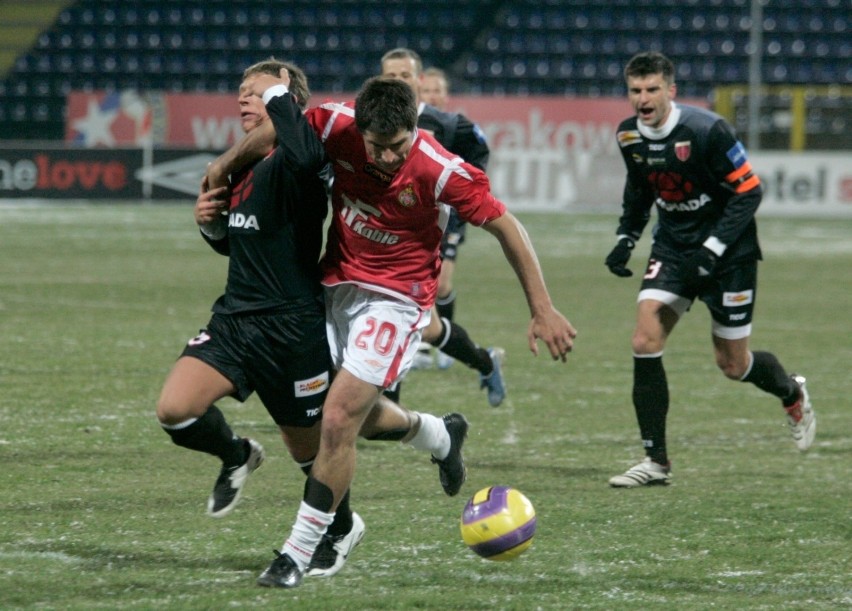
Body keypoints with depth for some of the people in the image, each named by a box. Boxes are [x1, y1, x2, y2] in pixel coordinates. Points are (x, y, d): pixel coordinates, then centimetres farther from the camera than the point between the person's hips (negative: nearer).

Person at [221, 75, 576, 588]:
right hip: (337, 285, 6)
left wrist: (543, 311, -13)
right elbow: (269, 92, 1)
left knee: (339, 420, -15)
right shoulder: (337, 127, -17)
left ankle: (299, 553, -6)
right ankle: (440, 435, 47)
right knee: (356, 411, 16)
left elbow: (507, 228, -14)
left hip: (396, 296, -6)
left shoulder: (440, 171, -25)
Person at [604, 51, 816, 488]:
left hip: (727, 252, -5)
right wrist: (626, 238, 6)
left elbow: (748, 192, -17)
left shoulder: (706, 130, -23)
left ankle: (792, 394, 40)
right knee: (644, 342, -15)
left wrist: (712, 248, -25)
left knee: (732, 364, 4)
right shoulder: (629, 136, -4)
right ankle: (656, 461, -9)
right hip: (673, 248, 5)